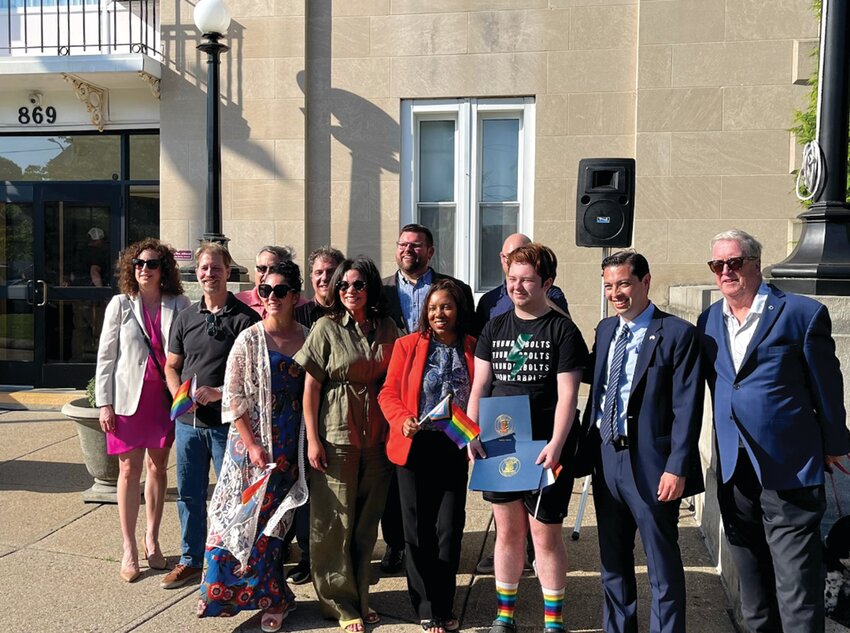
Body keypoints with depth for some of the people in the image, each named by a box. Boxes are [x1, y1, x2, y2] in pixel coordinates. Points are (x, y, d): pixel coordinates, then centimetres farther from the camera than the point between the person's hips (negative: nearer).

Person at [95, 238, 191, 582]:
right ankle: (129, 549, 14)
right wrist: (105, 402, -4)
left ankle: (152, 539, 25)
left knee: (158, 467, 11)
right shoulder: (120, 304, 1)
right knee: (129, 470, 5)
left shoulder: (179, 305, 0)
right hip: (129, 397, 0)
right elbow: (106, 356, 1)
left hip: (165, 397, 1)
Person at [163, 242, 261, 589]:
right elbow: (171, 366, 15)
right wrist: (179, 395, -4)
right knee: (189, 494, 14)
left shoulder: (245, 317, -5)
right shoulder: (185, 318, 11)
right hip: (188, 421, 5)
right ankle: (190, 561, 29)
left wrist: (218, 392, -20)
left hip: (227, 421, -5)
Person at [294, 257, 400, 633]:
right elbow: (310, 387, -4)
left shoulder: (387, 328, 6)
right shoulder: (327, 328, -4)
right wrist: (312, 439, -8)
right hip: (336, 435, -3)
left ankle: (359, 598, 27)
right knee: (335, 521, 4)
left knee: (367, 521, 11)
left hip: (378, 435, 4)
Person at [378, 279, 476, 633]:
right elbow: (388, 393, 1)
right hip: (414, 448, 0)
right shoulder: (407, 345, 1)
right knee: (418, 531, 7)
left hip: (454, 450, 1)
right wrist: (402, 419, -18)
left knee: (449, 530, 6)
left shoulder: (474, 349, 2)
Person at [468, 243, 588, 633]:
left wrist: (555, 446, -20)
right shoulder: (494, 329, 9)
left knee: (545, 535, 4)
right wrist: (472, 436, -2)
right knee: (507, 532, 14)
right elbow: (479, 387, 8)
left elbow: (567, 395, -10)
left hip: (543, 449, -4)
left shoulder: (562, 330, -5)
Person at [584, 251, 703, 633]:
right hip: (606, 459, 7)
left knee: (663, 566, 7)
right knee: (613, 562, 19)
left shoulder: (677, 334, -10)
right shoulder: (605, 329, 11)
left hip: (652, 465, -6)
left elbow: (687, 409, -13)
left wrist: (677, 468, -18)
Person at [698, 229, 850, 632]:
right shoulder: (709, 320, 8)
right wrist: (726, 453, 12)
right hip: (733, 472, 5)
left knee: (797, 594, 1)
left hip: (788, 471, -5)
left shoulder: (803, 313, -8)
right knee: (753, 596, 18)